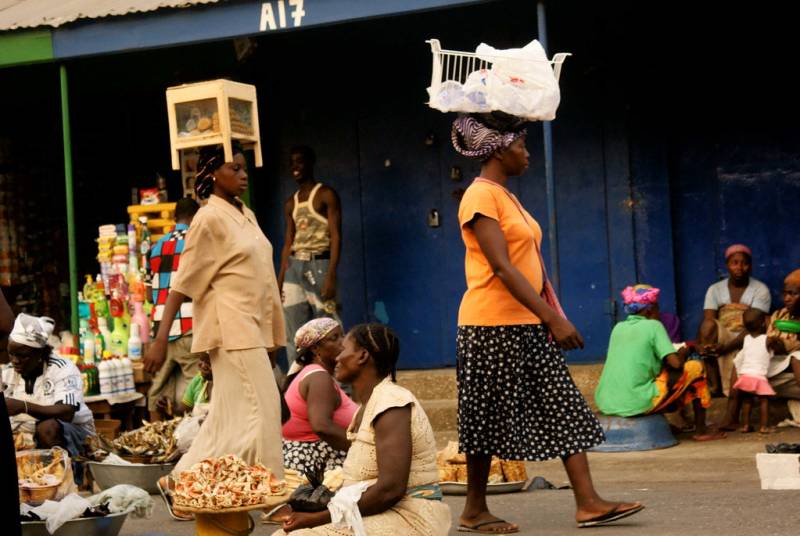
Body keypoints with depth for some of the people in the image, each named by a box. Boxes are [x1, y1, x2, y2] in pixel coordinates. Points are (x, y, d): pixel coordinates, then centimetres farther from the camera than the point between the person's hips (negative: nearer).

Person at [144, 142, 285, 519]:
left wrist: (272, 333, 18)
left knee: (229, 415, 9)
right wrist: (161, 339, -16)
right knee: (258, 409, -8)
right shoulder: (209, 219, -9)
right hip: (230, 327, -9)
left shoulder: (246, 215, 15)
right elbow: (183, 282, -12)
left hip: (252, 328, 9)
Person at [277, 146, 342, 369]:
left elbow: (336, 237, -8)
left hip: (319, 265, -6)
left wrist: (331, 276, -18)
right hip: (294, 267, 6)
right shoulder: (290, 204, 17)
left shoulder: (326, 195, -1)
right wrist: (280, 280, 9)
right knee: (294, 333, 2)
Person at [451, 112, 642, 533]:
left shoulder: (505, 196, 16)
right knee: (489, 418, 0)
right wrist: (553, 317, -24)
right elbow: (502, 268, -21)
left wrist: (550, 316, 13)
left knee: (564, 407, 4)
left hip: (528, 325, 9)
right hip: (493, 325, -9)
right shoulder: (480, 197, -14)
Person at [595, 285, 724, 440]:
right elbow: (675, 363, -9)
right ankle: (701, 431, 14)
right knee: (696, 367, 10)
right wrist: (683, 353, 14)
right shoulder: (653, 326, -1)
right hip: (637, 405, -7)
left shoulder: (618, 328, 15)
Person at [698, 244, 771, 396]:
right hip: (720, 338, 1)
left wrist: (724, 348, -31)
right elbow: (707, 321, -8)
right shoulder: (715, 289, 6)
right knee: (709, 325, -30)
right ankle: (714, 385, -32)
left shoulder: (760, 289, -3)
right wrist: (703, 346, -32)